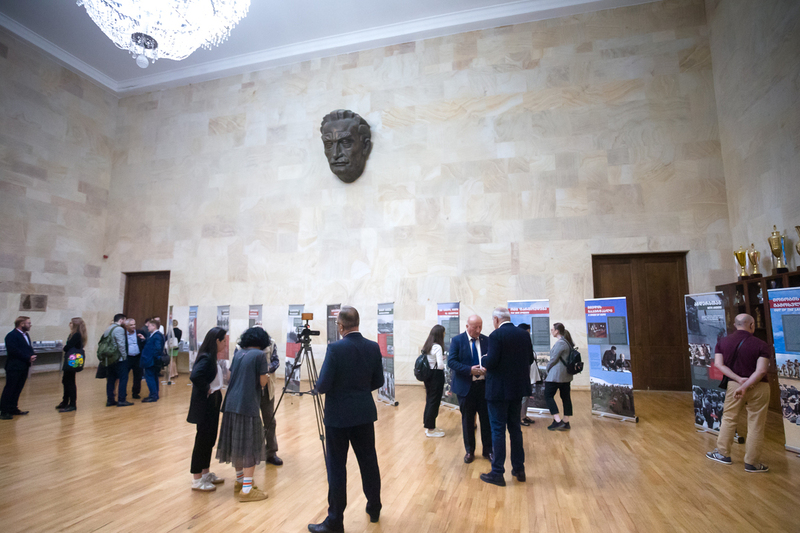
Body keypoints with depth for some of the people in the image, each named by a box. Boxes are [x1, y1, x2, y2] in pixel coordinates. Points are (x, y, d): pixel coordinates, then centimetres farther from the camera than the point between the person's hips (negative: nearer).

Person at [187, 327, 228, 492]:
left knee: (210, 439, 18)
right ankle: (197, 480, 16)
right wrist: (206, 390, -22)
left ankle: (206, 473, 32)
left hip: (213, 403, 9)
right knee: (203, 439, 2)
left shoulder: (212, 357, 7)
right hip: (205, 405, -9)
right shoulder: (206, 358, -21)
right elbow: (195, 376, -34)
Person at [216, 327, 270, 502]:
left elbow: (232, 377, 16)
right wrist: (266, 370, 10)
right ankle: (247, 489, 3)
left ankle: (240, 481, 30)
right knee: (250, 445, 0)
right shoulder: (260, 355, -9)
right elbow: (262, 382, -8)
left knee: (237, 443, 17)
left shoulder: (238, 354, 12)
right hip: (248, 405, -7)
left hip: (231, 403, 8)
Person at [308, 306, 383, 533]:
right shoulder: (373, 347, -3)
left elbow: (323, 385, -17)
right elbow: (378, 382, 5)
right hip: (364, 413, 5)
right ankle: (374, 509, 33)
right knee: (368, 461, 17)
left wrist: (317, 389, 5)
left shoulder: (335, 348, -18)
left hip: (339, 415, -5)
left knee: (337, 467, 7)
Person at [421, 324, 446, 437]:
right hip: (436, 376, -8)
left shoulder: (426, 346, 6)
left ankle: (428, 425, 29)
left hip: (428, 375, 8)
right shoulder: (437, 347, -19)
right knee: (434, 402, 3)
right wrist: (443, 363, -3)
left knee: (429, 400, 17)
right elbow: (440, 365, -25)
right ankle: (430, 429, 14)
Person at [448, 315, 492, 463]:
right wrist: (470, 370, -22)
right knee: (467, 420, 10)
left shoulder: (486, 340, 4)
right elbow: (451, 361, -11)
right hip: (465, 386, -2)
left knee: (486, 418, 9)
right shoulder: (457, 340, -5)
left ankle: (488, 450, 26)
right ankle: (469, 451, 27)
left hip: (484, 385, 2)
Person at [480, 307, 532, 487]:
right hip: (518, 387, 7)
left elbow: (491, 363, -21)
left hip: (499, 389, -7)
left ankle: (497, 473, 11)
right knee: (515, 428, 18)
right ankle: (519, 469, 28)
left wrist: (484, 359, -1)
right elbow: (530, 360, 10)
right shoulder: (524, 334, 4)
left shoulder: (496, 335, -17)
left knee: (498, 430, 3)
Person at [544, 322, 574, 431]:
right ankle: (566, 422, 14)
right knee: (565, 397, 10)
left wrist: (548, 368, 1)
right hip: (566, 375, 10)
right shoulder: (567, 342, 12)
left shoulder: (560, 343, -17)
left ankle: (558, 421, -7)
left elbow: (554, 359, -16)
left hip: (556, 374, -10)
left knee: (548, 395, -3)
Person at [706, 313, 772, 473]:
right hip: (758, 387, -2)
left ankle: (723, 453, 24)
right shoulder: (761, 345, -9)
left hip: (734, 385, 3)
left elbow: (719, 364, -6)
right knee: (755, 425, 7)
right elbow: (761, 371, -18)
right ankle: (751, 463, 16)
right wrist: (745, 386, -18)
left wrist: (739, 379, -10)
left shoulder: (722, 342, 1)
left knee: (728, 418, 16)